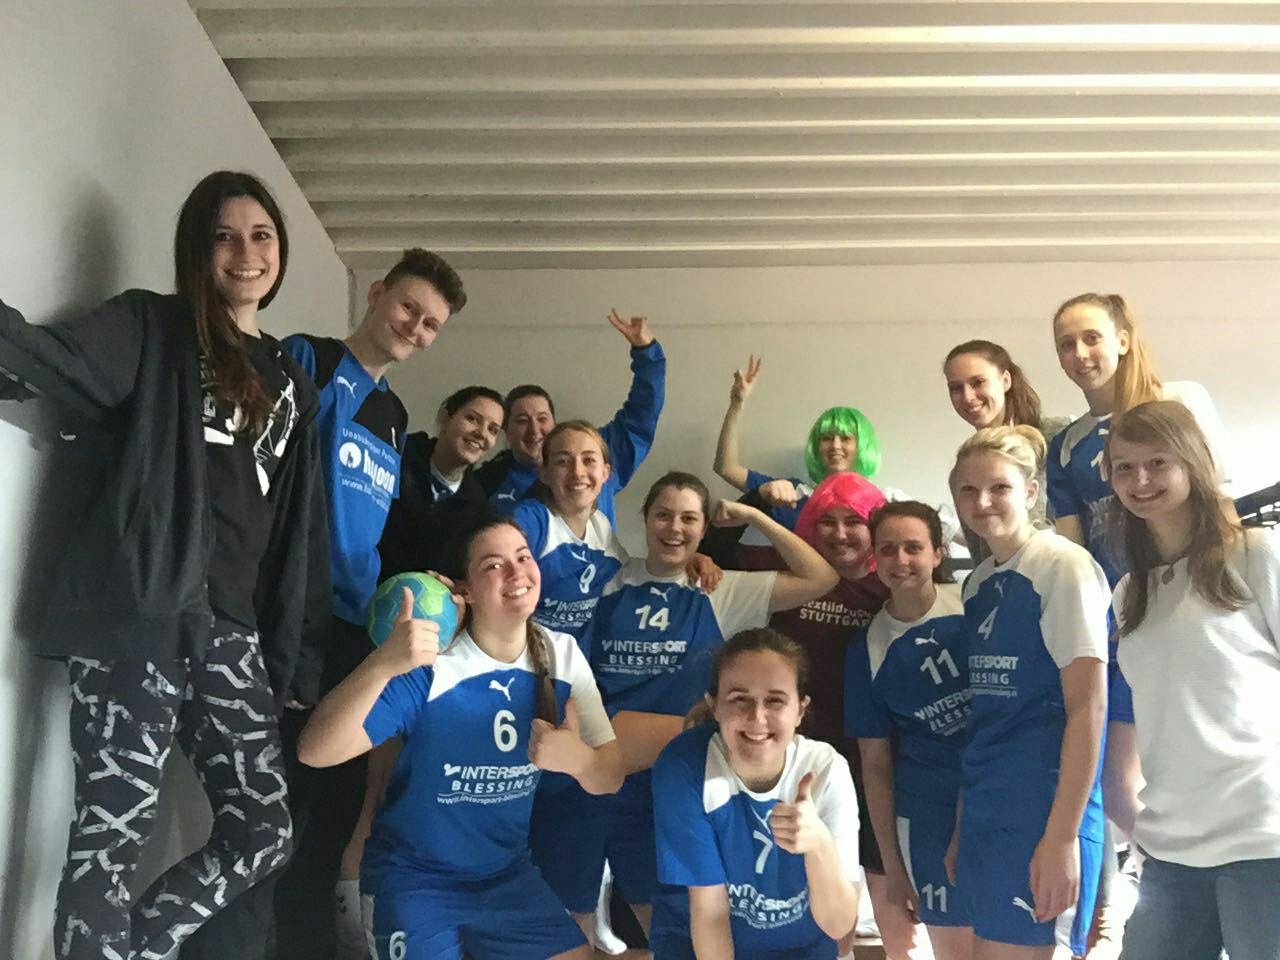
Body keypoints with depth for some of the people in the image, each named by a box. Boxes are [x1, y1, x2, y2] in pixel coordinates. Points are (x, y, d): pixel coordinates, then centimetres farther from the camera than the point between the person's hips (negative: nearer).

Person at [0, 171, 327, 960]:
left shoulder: (291, 383, 21)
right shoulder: (150, 329, 7)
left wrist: (295, 653, 12)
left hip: (231, 626, 6)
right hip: (137, 613, -5)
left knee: (264, 830, 4)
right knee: (116, 826, -6)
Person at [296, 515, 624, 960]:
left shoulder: (561, 656, -8)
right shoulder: (428, 668, -22)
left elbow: (610, 778, -6)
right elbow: (315, 752, -31)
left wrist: (578, 758, -29)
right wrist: (382, 665, -48)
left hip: (508, 874, 4)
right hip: (416, 879, -4)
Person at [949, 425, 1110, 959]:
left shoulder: (1063, 566, -9)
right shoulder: (976, 585, 11)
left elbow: (1088, 706, -14)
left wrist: (1062, 837, -18)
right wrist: (962, 827, 14)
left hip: (1046, 812, -7)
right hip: (984, 814, 7)